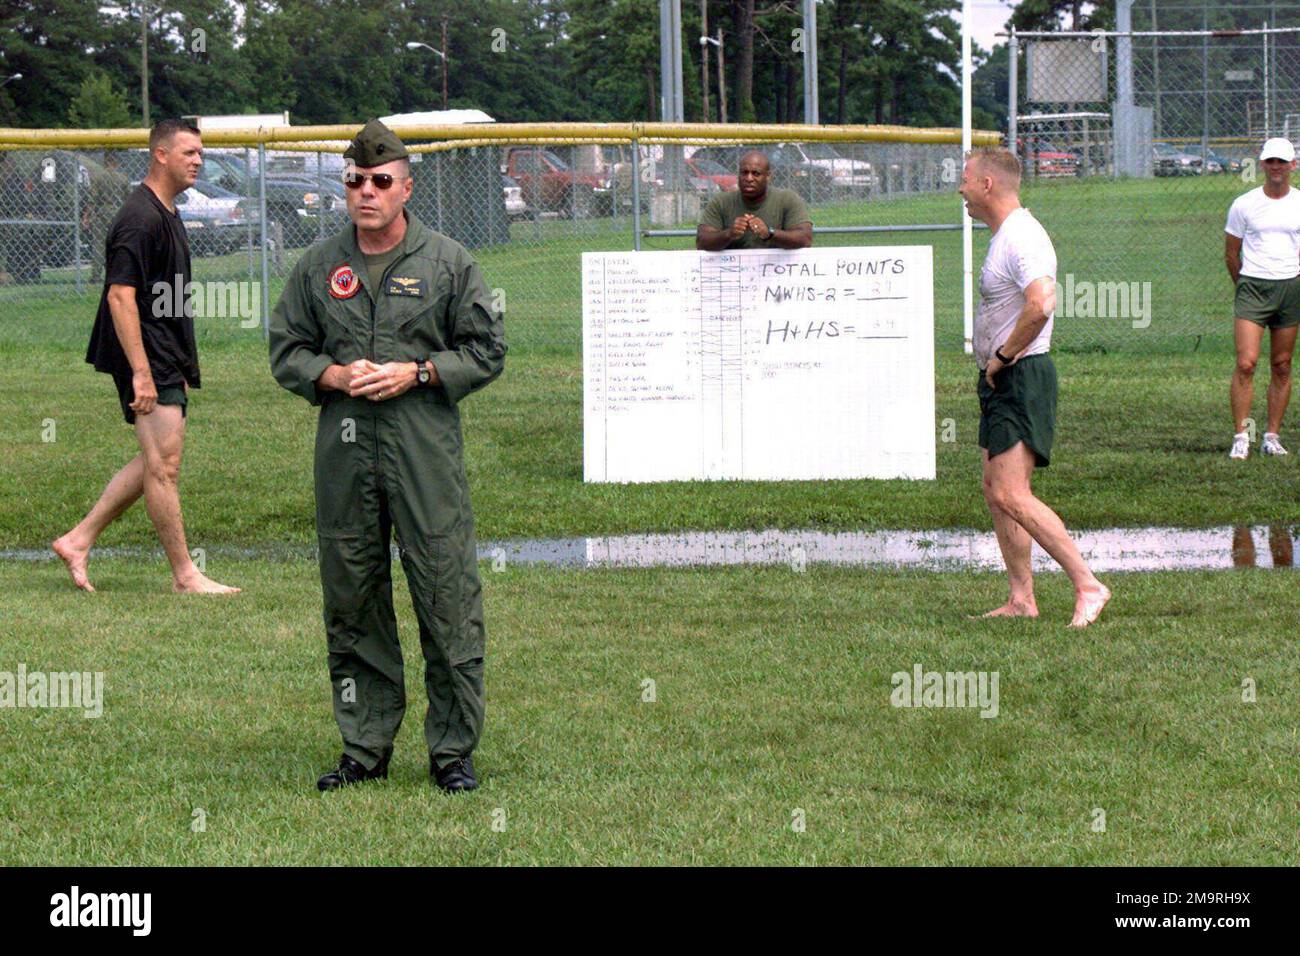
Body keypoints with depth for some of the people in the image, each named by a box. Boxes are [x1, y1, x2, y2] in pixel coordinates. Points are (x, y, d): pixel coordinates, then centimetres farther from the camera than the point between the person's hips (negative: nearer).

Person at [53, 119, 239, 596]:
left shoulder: (166, 215, 17)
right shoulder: (139, 218, -15)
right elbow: (120, 295, -21)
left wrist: (181, 368, 25)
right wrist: (141, 372, -25)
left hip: (167, 360, 10)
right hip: (147, 361, -10)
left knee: (158, 462, 12)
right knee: (163, 462, -5)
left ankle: (78, 540, 17)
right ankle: (184, 576, -1)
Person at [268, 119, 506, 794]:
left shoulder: (447, 262, 4)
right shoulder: (319, 267, 11)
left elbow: (488, 351, 5)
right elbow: (286, 351, 15)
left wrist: (417, 372, -9)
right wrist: (333, 375, -5)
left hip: (427, 452, -3)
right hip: (343, 453, 3)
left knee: (448, 599, -4)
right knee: (351, 603, 7)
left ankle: (453, 750, 3)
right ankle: (364, 748, 16)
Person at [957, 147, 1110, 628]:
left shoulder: (1022, 239, -18)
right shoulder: (1005, 236, 16)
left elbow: (1041, 304, -34)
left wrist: (1003, 357, -22)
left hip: (1022, 377, -11)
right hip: (1003, 382, 11)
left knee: (1012, 495, -16)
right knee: (996, 490, 10)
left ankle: (1087, 585, -15)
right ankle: (1022, 599, 13)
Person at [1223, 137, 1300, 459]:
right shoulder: (1243, 205, 2)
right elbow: (1231, 254, 10)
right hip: (1252, 287, -2)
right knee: (1246, 363, -13)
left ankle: (1272, 436, 12)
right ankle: (1240, 436, -10)